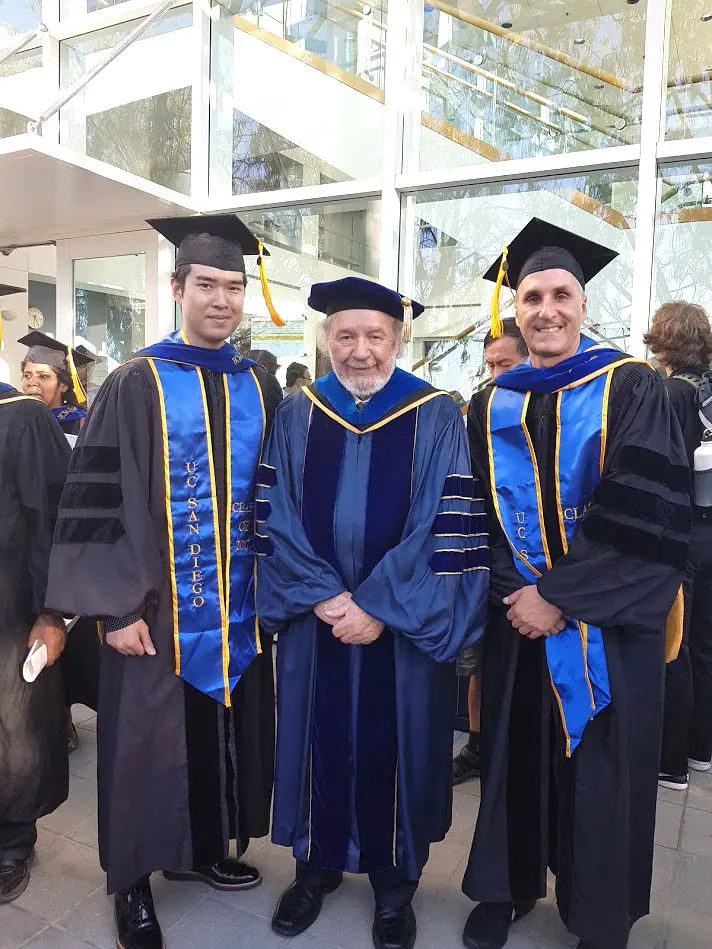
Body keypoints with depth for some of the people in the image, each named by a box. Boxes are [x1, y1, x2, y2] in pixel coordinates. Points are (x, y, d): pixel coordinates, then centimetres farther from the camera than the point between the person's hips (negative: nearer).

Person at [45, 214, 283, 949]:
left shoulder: (260, 387, 6)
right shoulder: (136, 384, -5)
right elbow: (95, 501, -8)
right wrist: (117, 606, -13)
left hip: (240, 608, 4)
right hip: (158, 610, -3)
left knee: (226, 734, 16)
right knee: (150, 744, 10)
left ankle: (206, 847, 40)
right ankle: (133, 879, 32)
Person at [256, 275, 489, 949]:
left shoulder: (436, 417, -5)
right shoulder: (296, 415, 2)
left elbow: (447, 529, -10)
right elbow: (275, 521, -1)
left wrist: (381, 608, -14)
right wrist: (321, 596, -12)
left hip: (404, 630, -1)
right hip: (314, 623, 2)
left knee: (391, 747, 11)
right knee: (320, 742, 14)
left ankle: (395, 881, 35)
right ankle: (317, 864, 38)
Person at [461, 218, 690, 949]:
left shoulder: (632, 390, -4)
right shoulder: (491, 409, 7)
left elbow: (647, 516, -14)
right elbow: (475, 517, 6)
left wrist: (561, 598, -17)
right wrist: (512, 590, -9)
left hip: (605, 624, -2)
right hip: (517, 617, 3)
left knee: (601, 770, 8)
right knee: (515, 757, 13)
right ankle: (505, 886, 35)